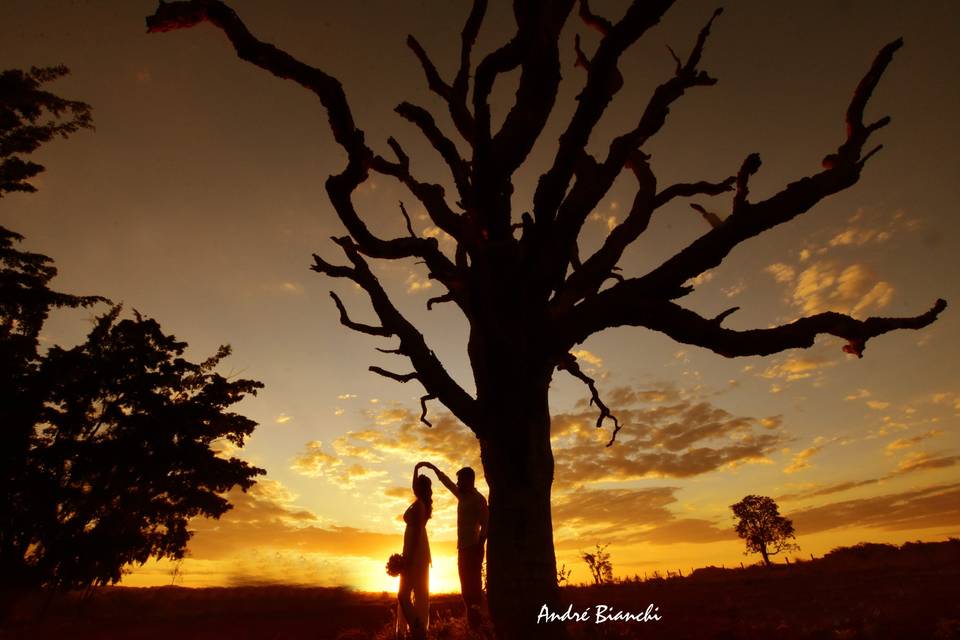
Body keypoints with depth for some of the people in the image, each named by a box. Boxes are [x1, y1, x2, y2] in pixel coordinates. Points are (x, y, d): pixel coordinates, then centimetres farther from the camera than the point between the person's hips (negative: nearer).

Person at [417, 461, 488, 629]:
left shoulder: (478, 499, -9)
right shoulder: (462, 496, 14)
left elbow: (485, 525, -15)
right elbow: (446, 481, 26)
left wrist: (478, 548, -19)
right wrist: (432, 467, 30)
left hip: (472, 549, -8)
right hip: (463, 548, 8)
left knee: (473, 586, -10)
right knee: (466, 587, 7)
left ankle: (478, 625, -9)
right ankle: (471, 622, 11)